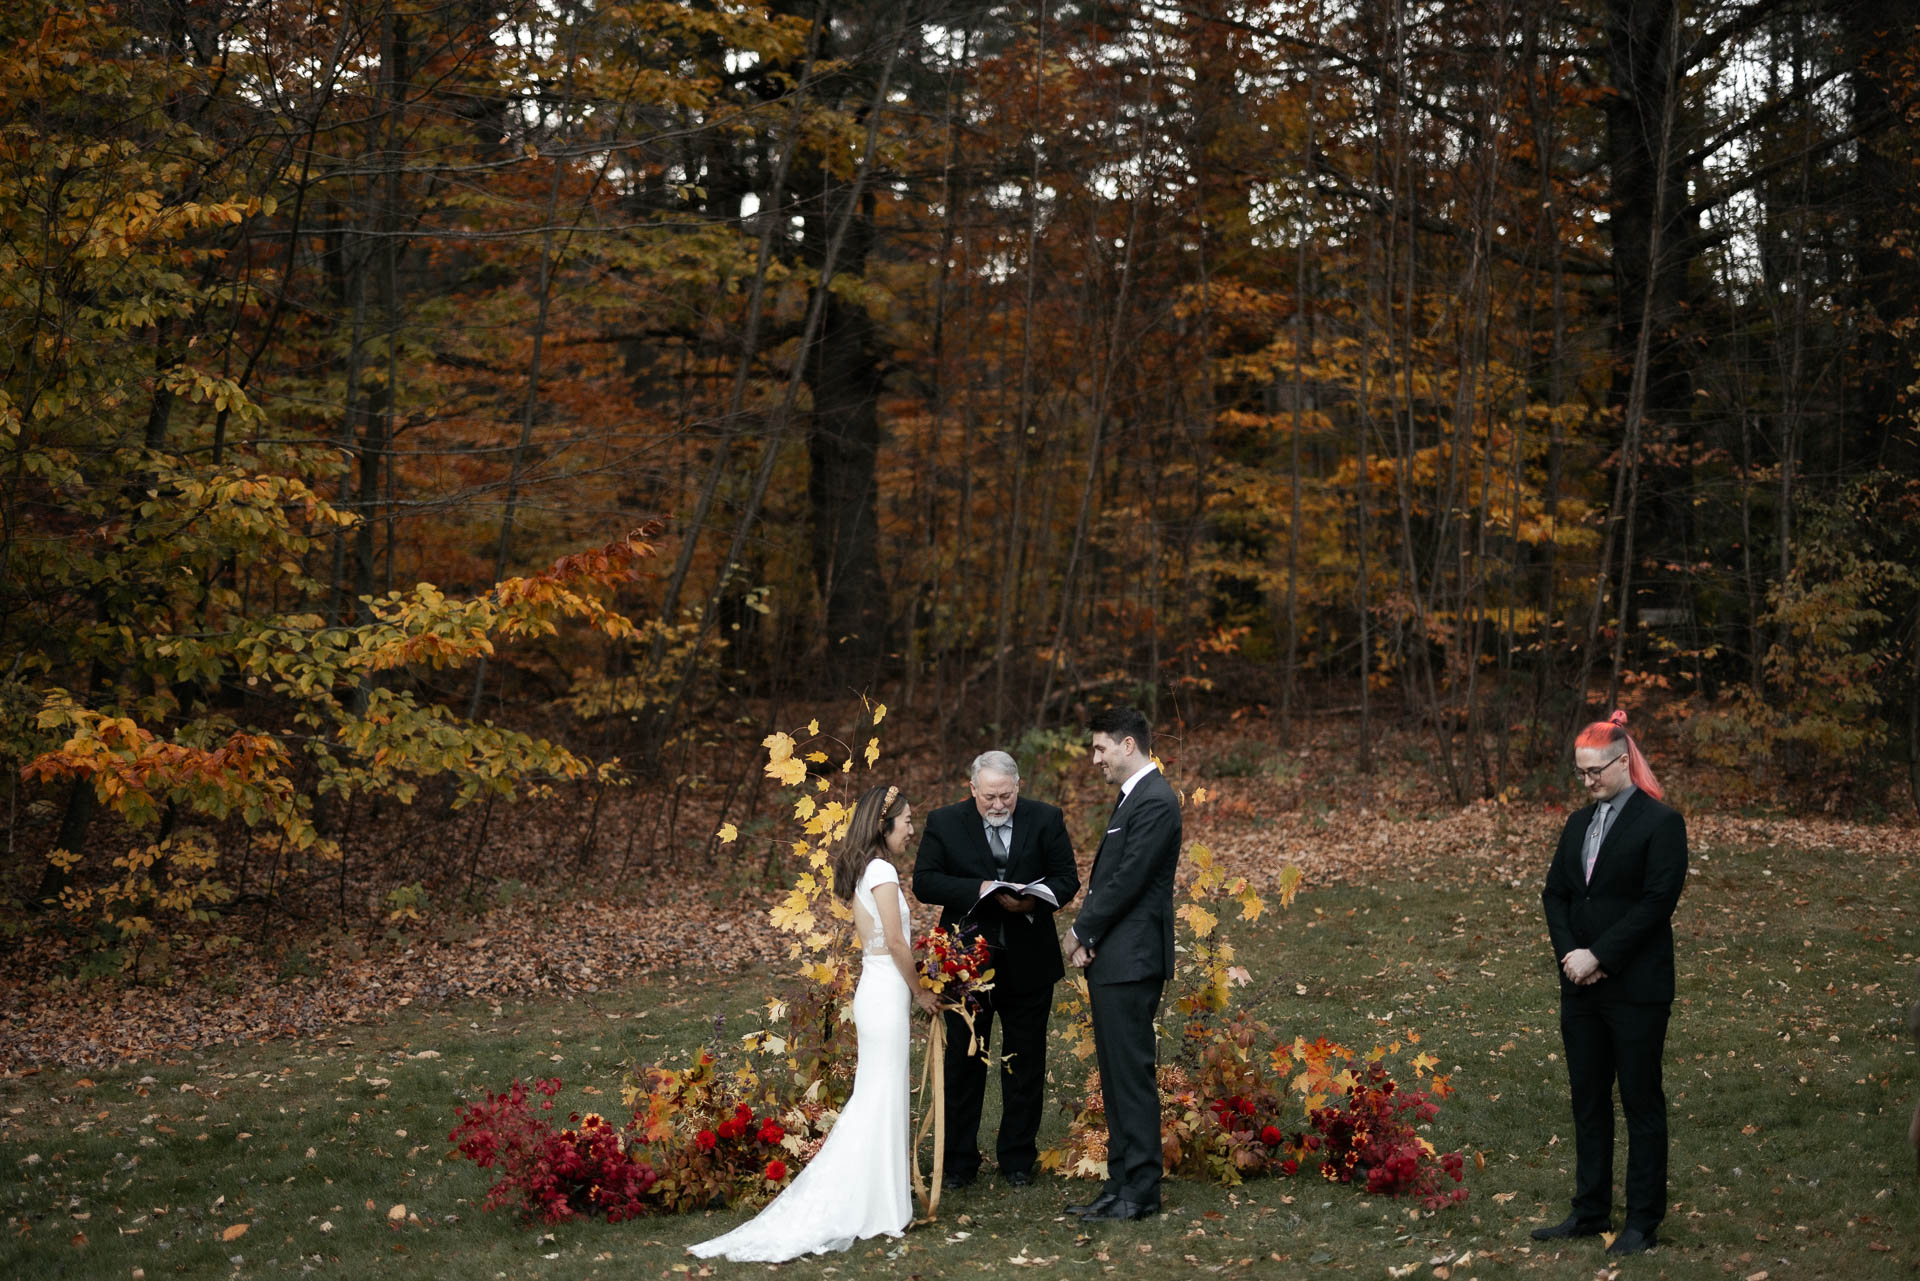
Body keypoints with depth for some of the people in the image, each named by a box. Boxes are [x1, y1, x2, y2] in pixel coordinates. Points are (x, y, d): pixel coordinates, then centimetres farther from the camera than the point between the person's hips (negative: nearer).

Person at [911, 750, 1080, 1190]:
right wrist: (980, 889, -23)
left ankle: (1018, 1158, 21)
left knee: (1025, 1063, 9)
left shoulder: (1046, 820, 0)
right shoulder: (944, 823, -3)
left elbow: (1067, 879, -1)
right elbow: (924, 882, -9)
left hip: (1028, 966, 1)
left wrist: (1034, 900, -22)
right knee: (963, 1062, 6)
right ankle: (958, 1161, 15)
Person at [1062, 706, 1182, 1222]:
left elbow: (1127, 881, -19)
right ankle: (1121, 1185, 18)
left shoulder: (1155, 801, -14)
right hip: (1112, 960, 10)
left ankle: (1140, 1191, -1)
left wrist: (1082, 932, -7)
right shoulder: (1133, 797, 18)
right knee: (1116, 1076, 12)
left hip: (1132, 961, -10)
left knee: (1133, 1075, -6)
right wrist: (1087, 935, 4)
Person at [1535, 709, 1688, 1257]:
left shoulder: (1660, 823, -8)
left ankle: (1644, 1222, 9)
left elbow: (1656, 902, -15)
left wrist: (1598, 956, -16)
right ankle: (1590, 1210, 22)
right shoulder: (1579, 824, 13)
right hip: (1580, 986, 7)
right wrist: (1568, 952, -6)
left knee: (1640, 1103, 1)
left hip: (1635, 987, -7)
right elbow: (1555, 893, 11)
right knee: (1588, 1099, 13)